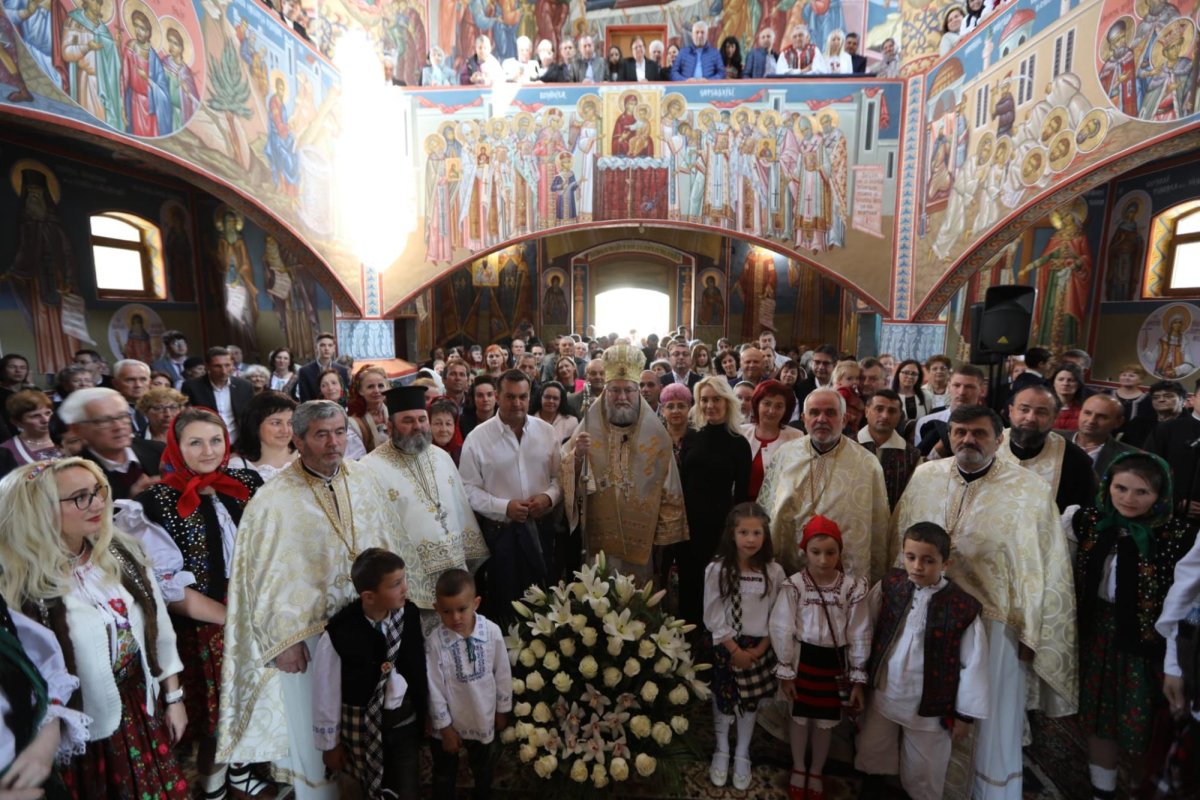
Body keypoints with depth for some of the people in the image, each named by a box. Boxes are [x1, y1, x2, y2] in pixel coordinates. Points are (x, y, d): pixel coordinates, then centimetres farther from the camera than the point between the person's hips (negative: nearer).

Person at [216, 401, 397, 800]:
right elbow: (264, 578, -11)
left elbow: (388, 545, 4)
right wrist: (284, 641, -9)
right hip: (309, 632, -4)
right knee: (315, 734, 16)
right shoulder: (273, 501, -17)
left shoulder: (364, 480, -5)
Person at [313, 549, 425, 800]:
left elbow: (420, 665, -3)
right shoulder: (338, 636, -26)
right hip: (364, 728, -2)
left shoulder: (410, 614, -17)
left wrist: (425, 712, 8)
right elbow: (326, 695, -12)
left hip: (407, 720, 2)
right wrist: (330, 744, 0)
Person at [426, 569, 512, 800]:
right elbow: (434, 689, -15)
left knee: (483, 768, 29)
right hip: (451, 722, -2)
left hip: (484, 718, 2)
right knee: (445, 775, 24)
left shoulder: (492, 632, -23)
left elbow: (503, 674, -8)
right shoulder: (435, 642, -26)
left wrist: (503, 710, 1)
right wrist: (444, 727, -8)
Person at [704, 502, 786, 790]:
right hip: (725, 647, -1)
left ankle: (742, 755, 37)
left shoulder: (774, 572, -12)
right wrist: (735, 650, -13)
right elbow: (713, 617, -12)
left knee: (750, 701, 15)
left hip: (759, 648, 1)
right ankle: (721, 751, 37)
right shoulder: (716, 569, -17)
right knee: (722, 699, 13)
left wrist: (759, 650, -10)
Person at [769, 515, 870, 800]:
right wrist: (786, 671, -7)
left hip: (834, 662, 1)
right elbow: (782, 629, -9)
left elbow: (859, 635, -3)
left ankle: (816, 772, 43)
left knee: (826, 721, 17)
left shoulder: (853, 587, -11)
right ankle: (798, 769, 42)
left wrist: (858, 678, 0)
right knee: (800, 716, 16)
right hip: (803, 659, -1)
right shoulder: (794, 585, -15)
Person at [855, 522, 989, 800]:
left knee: (922, 777, 19)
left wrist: (965, 713, -5)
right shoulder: (890, 586, -12)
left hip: (930, 708, -3)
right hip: (883, 696, 3)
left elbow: (973, 664, -11)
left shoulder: (963, 608, -21)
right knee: (870, 758, 22)